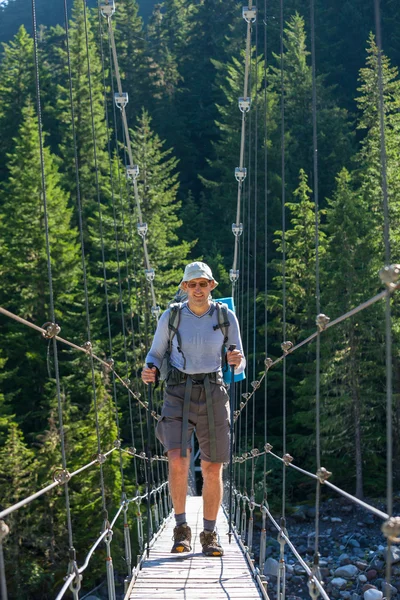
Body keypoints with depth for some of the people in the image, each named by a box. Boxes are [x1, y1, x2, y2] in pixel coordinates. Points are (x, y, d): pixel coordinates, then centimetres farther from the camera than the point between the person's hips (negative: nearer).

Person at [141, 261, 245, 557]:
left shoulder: (227, 317, -1)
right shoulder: (170, 317, -1)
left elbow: (238, 365, 3)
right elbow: (156, 354, 8)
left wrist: (237, 361, -22)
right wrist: (150, 371, -15)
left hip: (213, 396, 1)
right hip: (178, 395, 0)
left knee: (213, 469, 4)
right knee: (177, 461, -19)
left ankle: (210, 533, 21)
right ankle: (181, 528, 1)